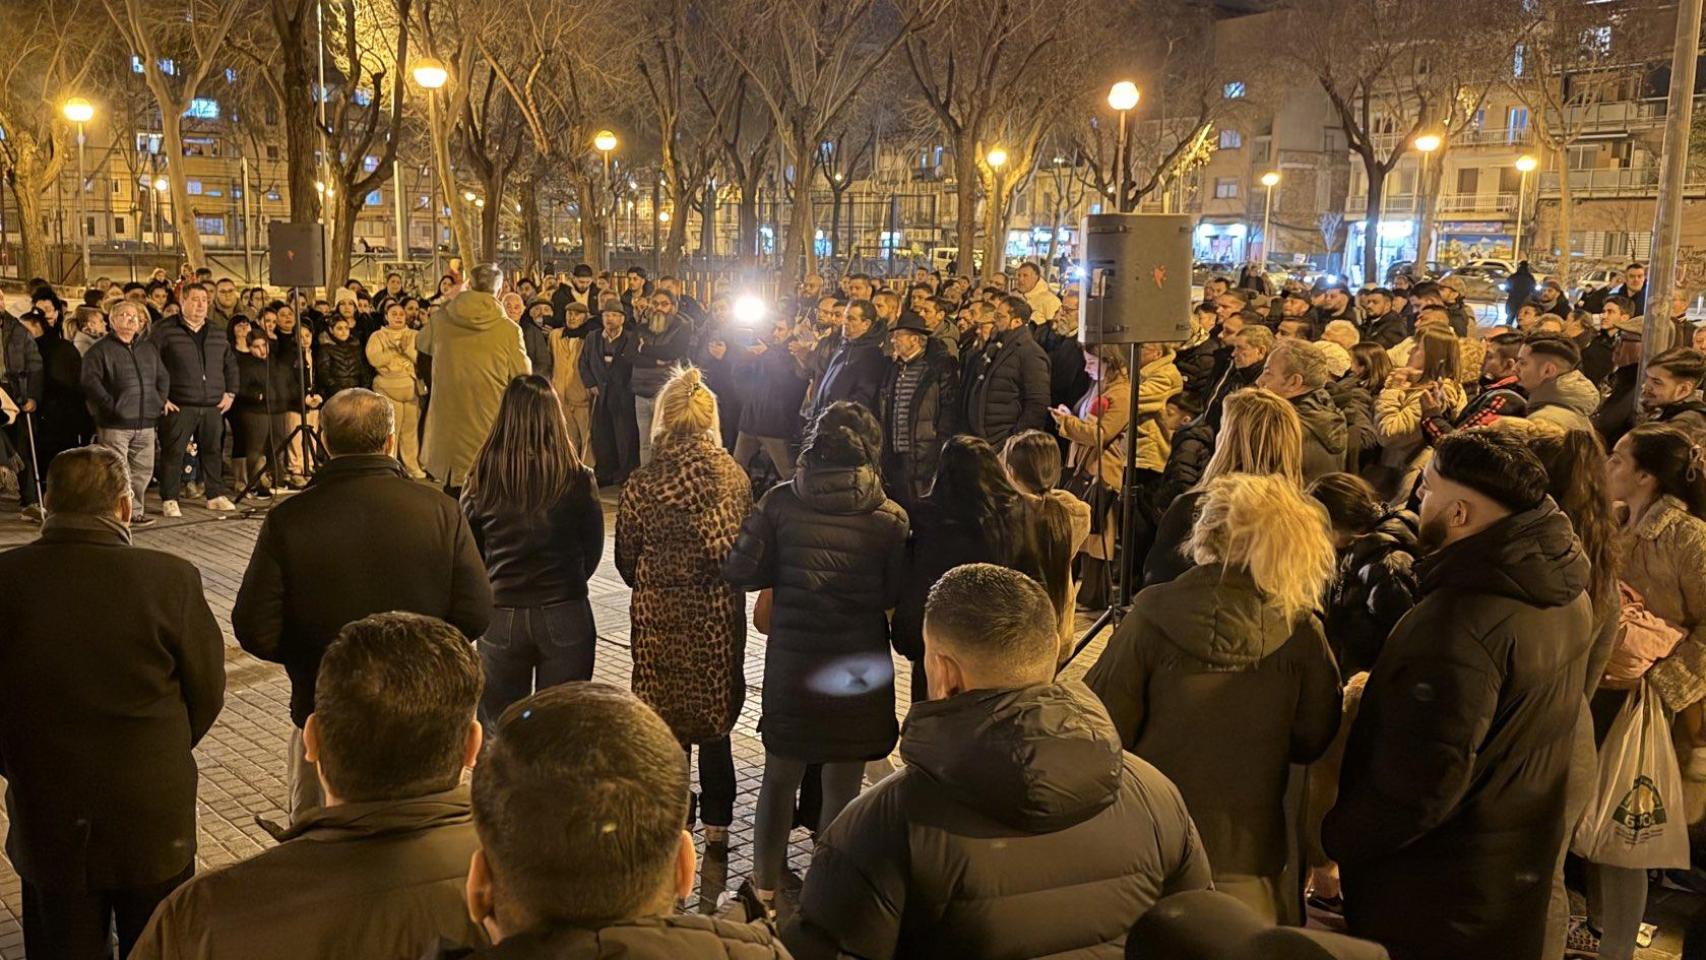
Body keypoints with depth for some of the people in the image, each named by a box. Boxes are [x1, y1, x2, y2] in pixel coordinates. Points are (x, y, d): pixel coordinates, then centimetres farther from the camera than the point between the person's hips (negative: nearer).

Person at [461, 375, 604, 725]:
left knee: (499, 725, 16)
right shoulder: (578, 480, -11)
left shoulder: (481, 480, -9)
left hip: (501, 617, 1)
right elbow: (593, 551, 2)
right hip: (565, 616, -1)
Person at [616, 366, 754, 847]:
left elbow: (626, 560, -4)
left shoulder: (642, 484, -15)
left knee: (666, 728, 15)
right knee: (716, 723, 18)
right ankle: (717, 827, 27)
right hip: (721, 617, 2)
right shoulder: (737, 478, -8)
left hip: (660, 616, -2)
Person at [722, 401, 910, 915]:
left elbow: (740, 571, -8)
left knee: (779, 777, 19)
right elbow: (897, 594, -4)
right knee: (842, 787, 13)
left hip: (791, 661, 1)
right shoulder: (890, 517, -10)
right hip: (859, 668, -1)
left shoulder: (780, 502, -9)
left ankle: (764, 886, 31)